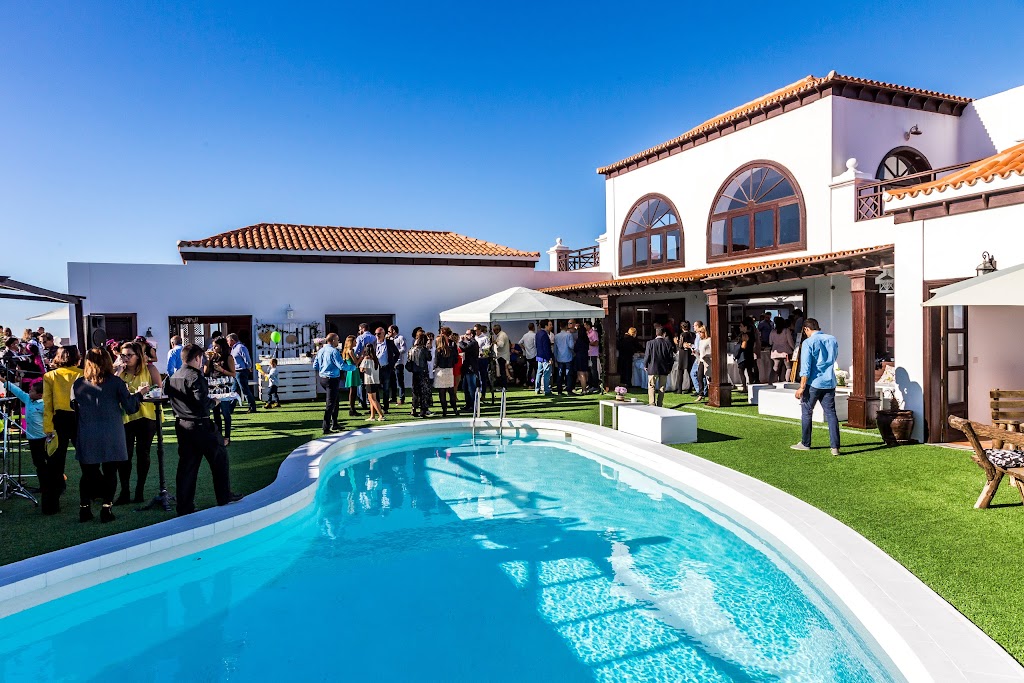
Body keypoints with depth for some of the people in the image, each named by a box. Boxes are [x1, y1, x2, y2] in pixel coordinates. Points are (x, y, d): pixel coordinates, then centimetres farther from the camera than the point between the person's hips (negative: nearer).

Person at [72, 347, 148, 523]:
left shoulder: (78, 383, 1)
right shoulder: (115, 382, -5)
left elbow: (74, 410, 9)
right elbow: (130, 408, -4)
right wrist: (139, 393, 11)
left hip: (87, 439, 2)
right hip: (111, 437, -2)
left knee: (88, 473, 13)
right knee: (109, 473, 6)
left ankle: (84, 508, 15)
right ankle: (106, 508, 6)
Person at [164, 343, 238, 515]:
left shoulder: (173, 377, 8)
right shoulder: (195, 376, -16)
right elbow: (202, 403, -23)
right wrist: (214, 402, -5)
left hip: (181, 426, 8)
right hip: (199, 425, -7)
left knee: (186, 465, 11)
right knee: (220, 457, 8)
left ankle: (185, 507, 13)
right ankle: (224, 497, 15)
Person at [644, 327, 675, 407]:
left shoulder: (650, 343, -8)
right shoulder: (668, 343, -3)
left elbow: (647, 355, -5)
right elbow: (671, 357, 2)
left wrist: (645, 365, 9)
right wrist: (669, 368, 14)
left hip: (652, 368, -2)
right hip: (664, 369, 2)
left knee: (651, 387, 3)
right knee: (662, 387, 11)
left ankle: (652, 404, -9)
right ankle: (659, 405, 11)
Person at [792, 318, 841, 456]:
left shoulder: (808, 343, -11)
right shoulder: (832, 340, 5)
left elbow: (806, 367, -14)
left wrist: (802, 387, -12)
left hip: (813, 383, -5)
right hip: (829, 383, 5)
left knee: (806, 413, 10)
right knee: (831, 414, 4)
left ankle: (805, 444, 18)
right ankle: (835, 447, 0)